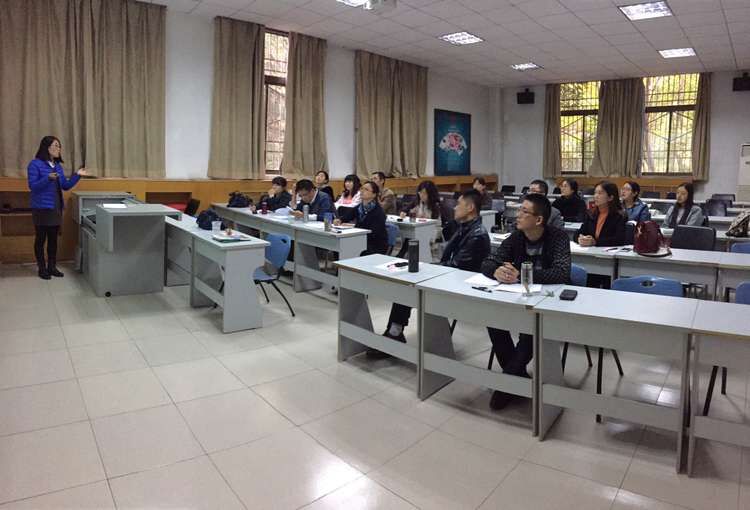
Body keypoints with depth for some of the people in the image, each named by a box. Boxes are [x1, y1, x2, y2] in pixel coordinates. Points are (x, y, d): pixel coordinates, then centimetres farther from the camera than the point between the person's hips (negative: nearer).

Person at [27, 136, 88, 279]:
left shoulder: (58, 165, 10)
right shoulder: (35, 164, -9)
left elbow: (65, 186, 12)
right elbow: (33, 186, -14)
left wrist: (77, 175, 1)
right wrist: (48, 178, -28)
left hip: (57, 207, 6)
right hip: (42, 208, -6)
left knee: (53, 238, 11)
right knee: (41, 238, 3)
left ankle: (52, 267, 19)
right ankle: (42, 268, 12)